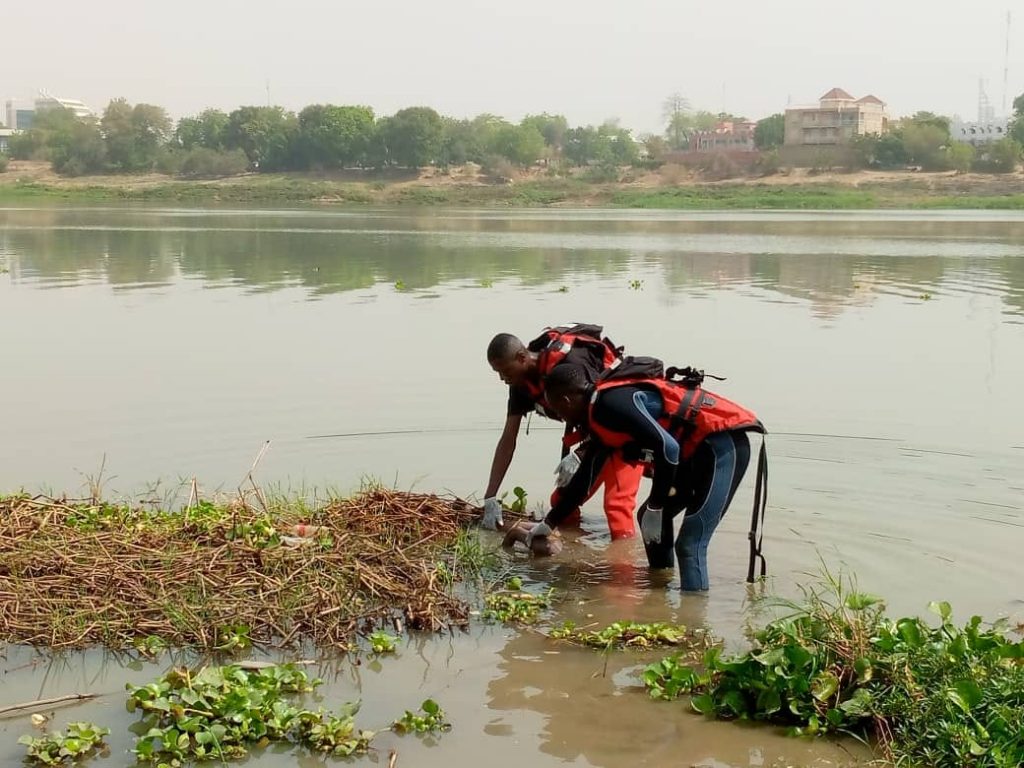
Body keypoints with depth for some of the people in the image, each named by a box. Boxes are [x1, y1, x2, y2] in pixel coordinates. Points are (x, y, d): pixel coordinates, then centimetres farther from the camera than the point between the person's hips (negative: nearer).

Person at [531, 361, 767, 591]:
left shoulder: (611, 402, -18)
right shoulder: (600, 414, 15)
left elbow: (667, 447, -27)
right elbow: (586, 475, 28)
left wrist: (654, 508, -16)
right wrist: (549, 523, 35)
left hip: (722, 444, -11)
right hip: (699, 450, 11)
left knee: (689, 545, -17)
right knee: (650, 518, 21)